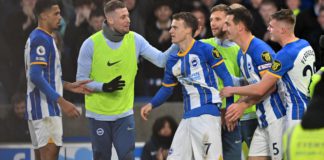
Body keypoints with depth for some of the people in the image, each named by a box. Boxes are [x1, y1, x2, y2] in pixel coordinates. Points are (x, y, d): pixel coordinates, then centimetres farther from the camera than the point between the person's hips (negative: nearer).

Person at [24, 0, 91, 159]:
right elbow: (36, 76, -22)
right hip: (45, 106, -10)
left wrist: (69, 86, 14)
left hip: (37, 107, 10)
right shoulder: (41, 39, -13)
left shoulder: (37, 38, 18)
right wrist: (62, 102, -23)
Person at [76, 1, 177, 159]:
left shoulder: (135, 40, -4)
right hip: (98, 114, -2)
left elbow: (161, 60, -6)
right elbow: (81, 80, -8)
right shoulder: (91, 44, -12)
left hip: (124, 113, 2)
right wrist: (105, 87, -23)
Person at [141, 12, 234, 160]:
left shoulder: (205, 50, -5)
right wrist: (151, 104, 7)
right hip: (188, 117, 7)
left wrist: (230, 108, -9)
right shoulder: (173, 60, 14)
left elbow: (226, 78, -4)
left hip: (207, 113, -7)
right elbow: (166, 88, 24)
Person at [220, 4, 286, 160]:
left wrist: (243, 106, -17)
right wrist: (236, 106, 7)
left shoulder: (261, 49, -15)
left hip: (277, 117, -9)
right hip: (263, 118, 9)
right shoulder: (241, 55, 14)